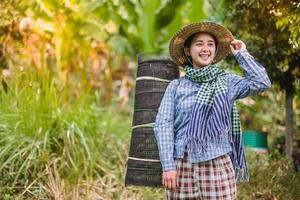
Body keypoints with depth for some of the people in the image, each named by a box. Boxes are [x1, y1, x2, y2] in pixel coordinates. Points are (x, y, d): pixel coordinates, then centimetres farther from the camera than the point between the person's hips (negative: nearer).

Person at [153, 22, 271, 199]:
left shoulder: (226, 81, 9)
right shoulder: (176, 86, 8)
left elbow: (262, 83, -6)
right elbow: (163, 125, 0)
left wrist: (241, 53, 6)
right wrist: (168, 166, -9)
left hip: (218, 165, 0)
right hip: (182, 165, 0)